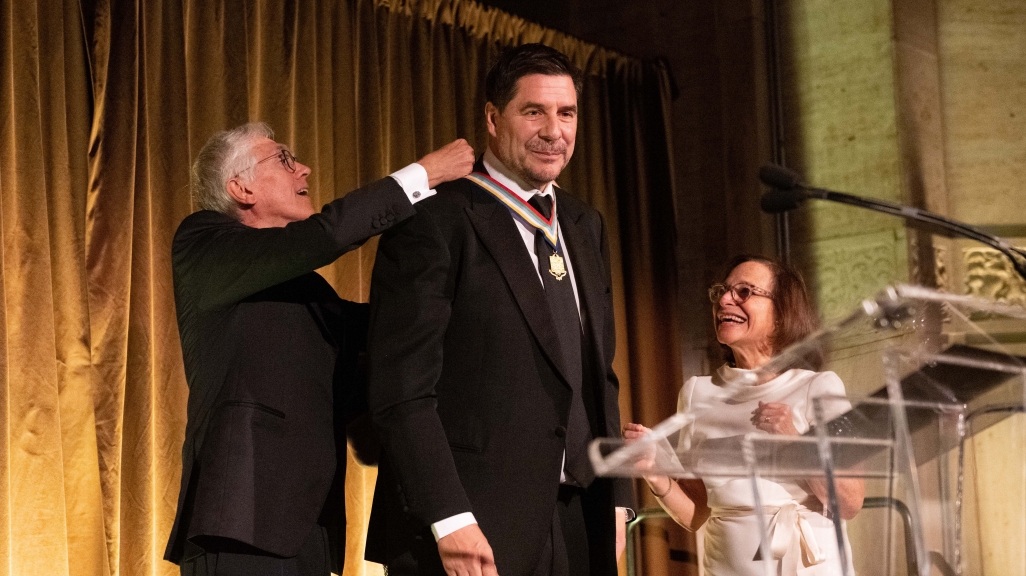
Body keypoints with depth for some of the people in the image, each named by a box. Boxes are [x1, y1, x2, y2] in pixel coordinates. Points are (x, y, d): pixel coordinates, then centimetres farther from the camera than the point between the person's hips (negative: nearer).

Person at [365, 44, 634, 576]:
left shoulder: (585, 227, 15)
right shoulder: (434, 219, -8)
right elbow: (401, 387, -14)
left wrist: (615, 498, 11)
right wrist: (449, 521, -20)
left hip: (577, 528, 7)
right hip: (468, 531, -6)